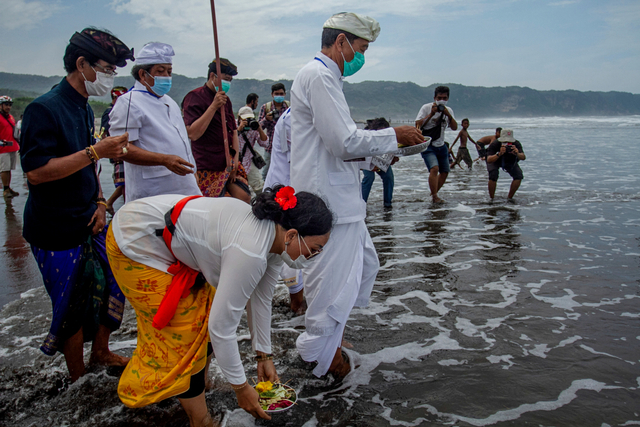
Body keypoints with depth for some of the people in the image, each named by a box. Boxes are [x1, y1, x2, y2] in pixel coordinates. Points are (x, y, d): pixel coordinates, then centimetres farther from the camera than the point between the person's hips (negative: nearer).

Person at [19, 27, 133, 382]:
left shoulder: (83, 109, 12)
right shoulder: (44, 109, -17)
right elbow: (36, 171, -25)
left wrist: (99, 202, 7)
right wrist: (96, 151, -26)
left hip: (88, 223, 8)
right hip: (56, 231, -8)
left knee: (114, 283, 13)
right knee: (74, 306, 3)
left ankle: (100, 352, 35)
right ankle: (78, 381, 23)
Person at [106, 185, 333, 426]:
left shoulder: (275, 237, -8)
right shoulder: (249, 253, -36)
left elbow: (260, 300, 4)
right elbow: (222, 327, -29)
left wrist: (264, 356, 11)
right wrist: (241, 388, -16)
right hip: (135, 244, -8)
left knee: (206, 312, 14)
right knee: (183, 333, -2)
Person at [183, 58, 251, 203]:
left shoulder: (225, 99, 16)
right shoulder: (195, 97, -8)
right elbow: (193, 134, -20)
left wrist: (236, 157, 6)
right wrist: (214, 106, -21)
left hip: (229, 163, 7)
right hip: (208, 169, -7)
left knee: (245, 197, -6)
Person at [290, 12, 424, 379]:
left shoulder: (326, 77, 20)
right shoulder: (319, 76, -14)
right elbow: (345, 141, -23)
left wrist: (379, 151, 14)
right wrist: (393, 136, -10)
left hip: (342, 196, 11)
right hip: (328, 200, -11)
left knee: (365, 264, 21)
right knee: (334, 278, 0)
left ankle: (328, 333, 34)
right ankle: (321, 352, 19)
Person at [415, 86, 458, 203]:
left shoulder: (448, 110, 6)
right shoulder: (426, 108, -9)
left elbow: (454, 127, -4)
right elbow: (418, 126, -17)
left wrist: (448, 115, -18)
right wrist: (431, 114, -23)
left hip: (441, 146, 6)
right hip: (428, 145, -6)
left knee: (444, 172, 10)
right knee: (434, 168, -25)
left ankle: (433, 194, 28)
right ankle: (434, 197, -17)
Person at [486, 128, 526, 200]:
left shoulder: (516, 144, -30)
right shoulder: (495, 144, -35)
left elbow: (523, 157, -40)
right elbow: (489, 160, -46)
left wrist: (517, 154, -62)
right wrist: (499, 154, -64)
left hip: (510, 161, 3)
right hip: (495, 160, -3)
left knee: (518, 176, -18)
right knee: (493, 176, -29)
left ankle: (509, 198, 1)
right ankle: (491, 199, -10)